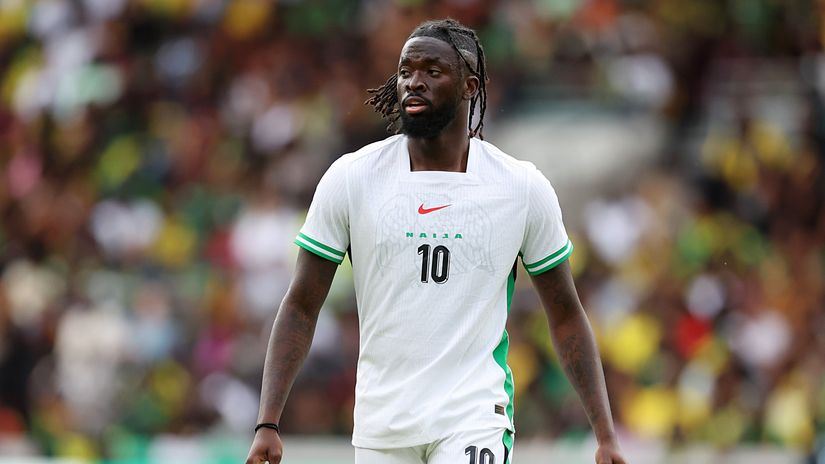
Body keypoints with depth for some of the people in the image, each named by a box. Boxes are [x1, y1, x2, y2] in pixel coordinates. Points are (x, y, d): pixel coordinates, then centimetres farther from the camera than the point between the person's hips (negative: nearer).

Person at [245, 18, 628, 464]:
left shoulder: (522, 188, 1)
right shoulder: (350, 177, 0)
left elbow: (566, 315, 8)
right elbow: (301, 307, 2)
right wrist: (267, 424, -7)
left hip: (475, 422, -2)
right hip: (380, 424, 2)